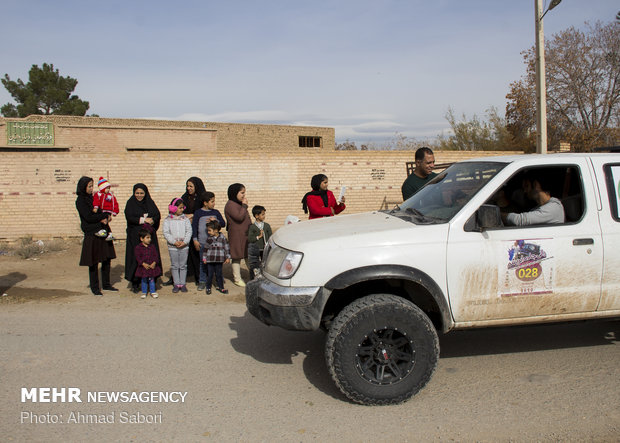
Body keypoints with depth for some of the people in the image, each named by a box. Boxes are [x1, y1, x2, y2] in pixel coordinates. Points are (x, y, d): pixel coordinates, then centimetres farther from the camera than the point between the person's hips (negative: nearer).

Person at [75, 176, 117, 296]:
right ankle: (94, 287, 13)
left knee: (107, 259, 9)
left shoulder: (92, 197, 12)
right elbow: (89, 217, -16)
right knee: (94, 262, 1)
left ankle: (106, 284, 21)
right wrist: (105, 216, -10)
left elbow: (99, 212, 15)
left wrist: (104, 219, -7)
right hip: (91, 234, -7)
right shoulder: (80, 201, -8)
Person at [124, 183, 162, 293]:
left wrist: (151, 220, -15)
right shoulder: (130, 203, 4)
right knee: (136, 258, -5)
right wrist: (144, 219, -13)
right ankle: (135, 284, 3)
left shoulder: (150, 202, 11)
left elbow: (158, 215, 4)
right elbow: (129, 217, -8)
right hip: (135, 235, -2)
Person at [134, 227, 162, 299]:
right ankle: (144, 292, 20)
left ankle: (153, 292, 18)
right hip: (143, 267, -2)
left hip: (152, 266, 2)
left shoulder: (152, 246, 4)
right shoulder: (138, 247, -4)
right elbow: (137, 257, -9)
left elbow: (156, 255, 3)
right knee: (144, 280, 7)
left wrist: (154, 263, -12)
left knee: (151, 279, 7)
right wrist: (143, 264, -19)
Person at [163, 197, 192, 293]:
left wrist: (185, 242, -13)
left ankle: (182, 284, 14)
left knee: (183, 265, 6)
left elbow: (189, 231, 0)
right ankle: (176, 284, 13)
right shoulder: (167, 220, 1)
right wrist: (174, 242, -15)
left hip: (184, 246, 1)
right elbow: (166, 233, -5)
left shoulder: (185, 219, 5)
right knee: (174, 266, 5)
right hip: (172, 247, -1)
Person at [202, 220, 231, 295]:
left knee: (219, 274, 7)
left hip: (219, 260, -1)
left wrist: (228, 258, 1)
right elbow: (205, 248, 8)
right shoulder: (209, 238, 2)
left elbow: (227, 248, 3)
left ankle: (220, 287, 20)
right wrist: (204, 258, 6)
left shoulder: (222, 238, -3)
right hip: (210, 260, 1)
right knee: (209, 274, 5)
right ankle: (208, 288, 17)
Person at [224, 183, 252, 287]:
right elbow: (239, 217, -25)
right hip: (236, 235, -9)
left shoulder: (239, 204, 15)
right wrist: (244, 205, -17)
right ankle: (237, 278, 8)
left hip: (245, 234, 9)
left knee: (248, 255, 10)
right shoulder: (230, 205, -13)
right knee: (237, 257, -1)